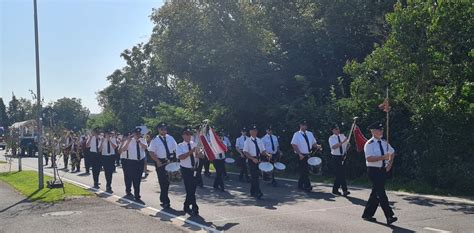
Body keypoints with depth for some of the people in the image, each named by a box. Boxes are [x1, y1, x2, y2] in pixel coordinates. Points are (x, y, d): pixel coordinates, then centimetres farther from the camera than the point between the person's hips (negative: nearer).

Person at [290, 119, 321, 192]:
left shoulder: (310, 134, 11)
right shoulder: (297, 134, -7)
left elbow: (313, 143, 14)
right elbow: (294, 145, -13)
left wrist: (317, 146, -9)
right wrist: (300, 154, -22)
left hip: (308, 155, 6)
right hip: (301, 156, -6)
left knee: (305, 171, 13)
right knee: (304, 171, -4)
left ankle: (300, 185, 26)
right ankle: (307, 186, 1)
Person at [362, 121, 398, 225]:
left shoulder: (384, 143, 10)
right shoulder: (369, 144, -12)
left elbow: (392, 152, 27)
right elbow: (369, 158, -24)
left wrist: (389, 163, 12)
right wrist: (383, 157, -30)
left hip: (383, 170, 8)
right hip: (373, 171, -8)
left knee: (376, 193, 12)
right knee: (381, 193, -11)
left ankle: (367, 214, 23)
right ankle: (389, 216, -11)